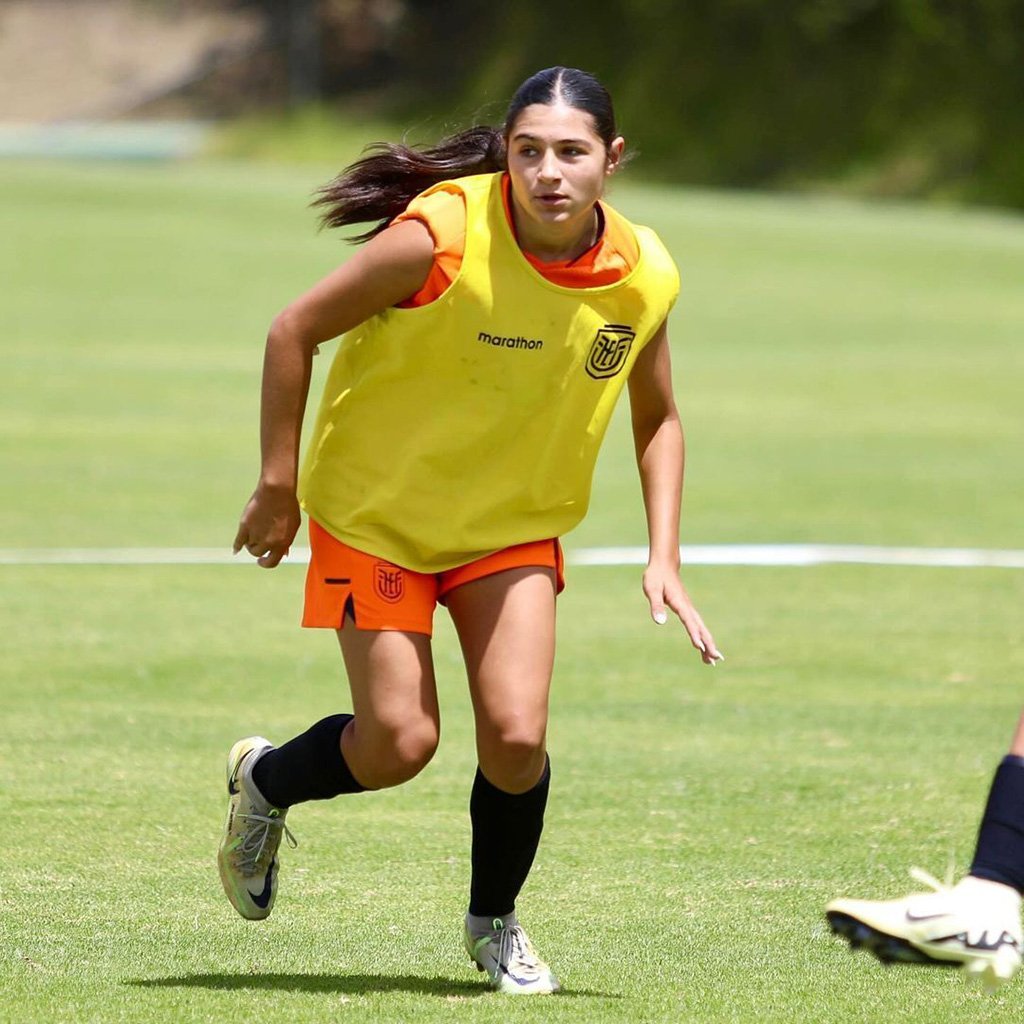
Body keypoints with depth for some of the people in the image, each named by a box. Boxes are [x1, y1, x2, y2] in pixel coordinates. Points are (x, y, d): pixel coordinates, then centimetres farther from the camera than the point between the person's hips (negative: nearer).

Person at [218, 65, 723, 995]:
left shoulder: (644, 275, -13)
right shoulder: (442, 237, -27)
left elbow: (658, 419, 5)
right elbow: (296, 331, -15)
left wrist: (664, 559, -4)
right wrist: (277, 486, -11)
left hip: (516, 524, 3)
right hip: (376, 509, -3)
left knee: (516, 734, -11)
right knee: (400, 743, -7)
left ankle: (494, 921, 18)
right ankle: (264, 782, 27)